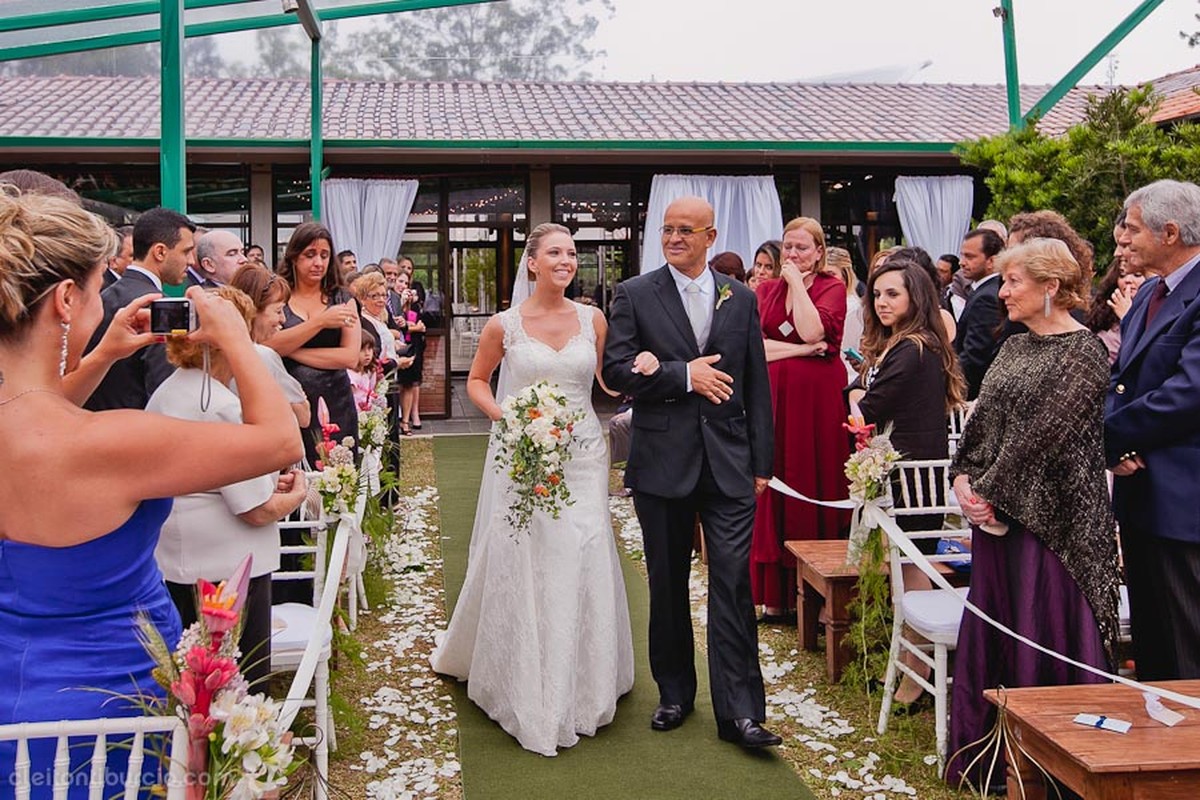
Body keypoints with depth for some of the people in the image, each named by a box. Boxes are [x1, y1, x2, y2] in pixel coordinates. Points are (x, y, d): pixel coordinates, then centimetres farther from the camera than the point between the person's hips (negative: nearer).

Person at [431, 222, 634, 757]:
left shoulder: (593, 319, 3)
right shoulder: (505, 325, -2)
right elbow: (476, 381, 9)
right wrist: (504, 417, -7)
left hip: (582, 452, 2)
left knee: (583, 560, 1)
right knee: (521, 562, 3)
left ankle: (582, 685, 21)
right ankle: (528, 691, 24)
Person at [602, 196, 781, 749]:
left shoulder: (741, 299, 9)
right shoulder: (634, 295, 2)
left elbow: (756, 385, 9)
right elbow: (616, 370, -8)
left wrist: (761, 462, 6)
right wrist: (684, 374, -15)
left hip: (729, 463, 1)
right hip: (662, 462, 0)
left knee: (733, 583, -3)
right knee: (667, 583, 12)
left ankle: (739, 710, 5)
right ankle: (674, 692, 28)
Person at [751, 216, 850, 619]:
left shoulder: (832, 287, 3)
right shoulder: (765, 290, 13)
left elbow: (812, 332, -16)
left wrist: (798, 283, -6)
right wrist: (802, 350, -9)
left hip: (817, 399, -3)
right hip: (773, 397, 3)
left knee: (814, 488, 0)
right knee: (773, 489, 3)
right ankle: (775, 595, 12)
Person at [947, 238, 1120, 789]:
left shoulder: (1082, 353, -11)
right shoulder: (1016, 346, 13)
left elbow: (1043, 435, -17)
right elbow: (983, 420, 12)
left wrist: (991, 491, -14)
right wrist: (963, 477, -1)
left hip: (1051, 515, -8)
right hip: (997, 512, 8)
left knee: (1046, 630, 1)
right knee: (992, 630, 12)